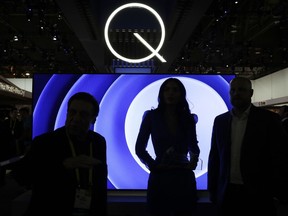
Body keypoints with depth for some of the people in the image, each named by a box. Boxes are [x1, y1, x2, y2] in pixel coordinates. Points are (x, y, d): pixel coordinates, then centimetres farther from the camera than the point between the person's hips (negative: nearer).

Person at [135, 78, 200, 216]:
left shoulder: (188, 118, 5)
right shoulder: (151, 116, -2)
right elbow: (139, 148, 2)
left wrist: (194, 159, 0)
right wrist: (152, 165, -5)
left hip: (184, 177, 2)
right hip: (160, 178, -2)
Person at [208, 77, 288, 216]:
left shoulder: (269, 119, -4)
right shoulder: (220, 121, 6)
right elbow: (214, 157, 8)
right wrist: (212, 190, 7)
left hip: (258, 195, -3)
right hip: (226, 195, 3)